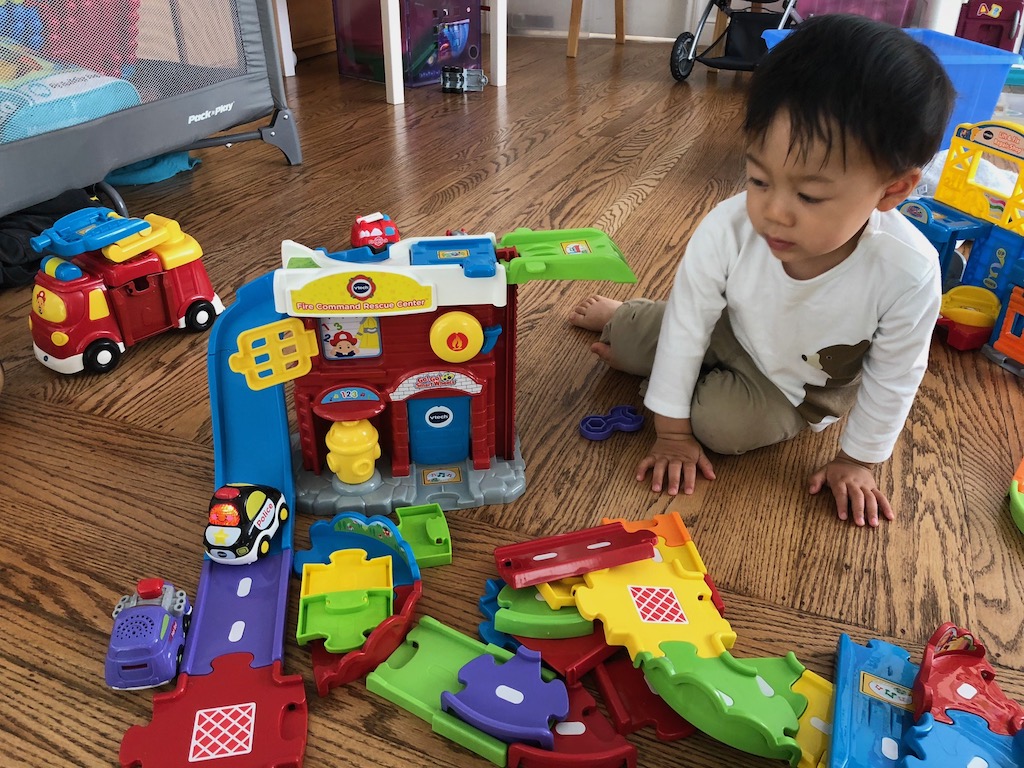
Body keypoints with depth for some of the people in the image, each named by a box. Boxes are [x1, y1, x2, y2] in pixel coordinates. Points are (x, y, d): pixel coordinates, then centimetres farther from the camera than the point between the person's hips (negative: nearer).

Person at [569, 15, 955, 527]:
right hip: (730, 330, 2)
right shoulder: (727, 229, -34)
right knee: (633, 339, -6)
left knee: (722, 422, -23)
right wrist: (671, 431, -15)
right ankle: (621, 318, 31)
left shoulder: (909, 273, -35)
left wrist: (857, 460, -6)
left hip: (803, 384, -1)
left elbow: (894, 378, -17)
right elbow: (687, 324, -22)